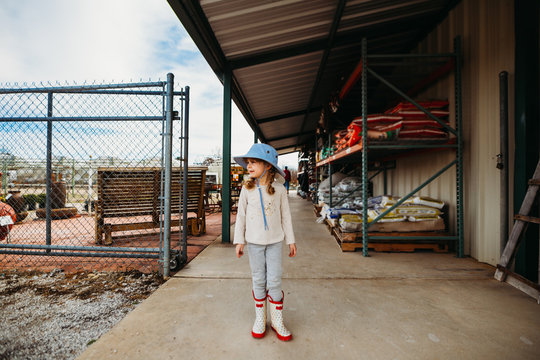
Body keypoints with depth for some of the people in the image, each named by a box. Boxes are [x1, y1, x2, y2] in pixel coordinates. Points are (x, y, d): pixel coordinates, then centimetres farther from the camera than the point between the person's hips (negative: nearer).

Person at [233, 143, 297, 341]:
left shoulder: (279, 190, -4)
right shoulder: (247, 189, -2)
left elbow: (285, 216, 3)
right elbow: (241, 215, 2)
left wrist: (290, 240, 6)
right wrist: (239, 241, 1)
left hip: (275, 242, -1)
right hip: (254, 242, 1)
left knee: (274, 281, 3)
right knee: (258, 281, 11)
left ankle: (277, 321, 23)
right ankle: (260, 319, 29)